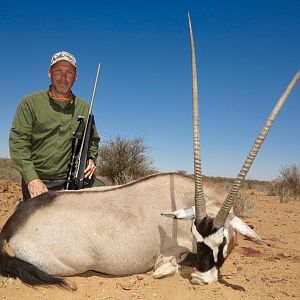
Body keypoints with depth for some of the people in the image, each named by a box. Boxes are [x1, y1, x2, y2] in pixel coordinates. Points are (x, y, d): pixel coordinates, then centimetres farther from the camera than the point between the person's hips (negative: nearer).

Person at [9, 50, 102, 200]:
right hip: (37, 181, -2)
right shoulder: (30, 103, 3)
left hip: (73, 178, 3)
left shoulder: (84, 108, 12)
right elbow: (18, 141, -5)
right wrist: (31, 178, -15)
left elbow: (93, 140, 24)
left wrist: (91, 159, 2)